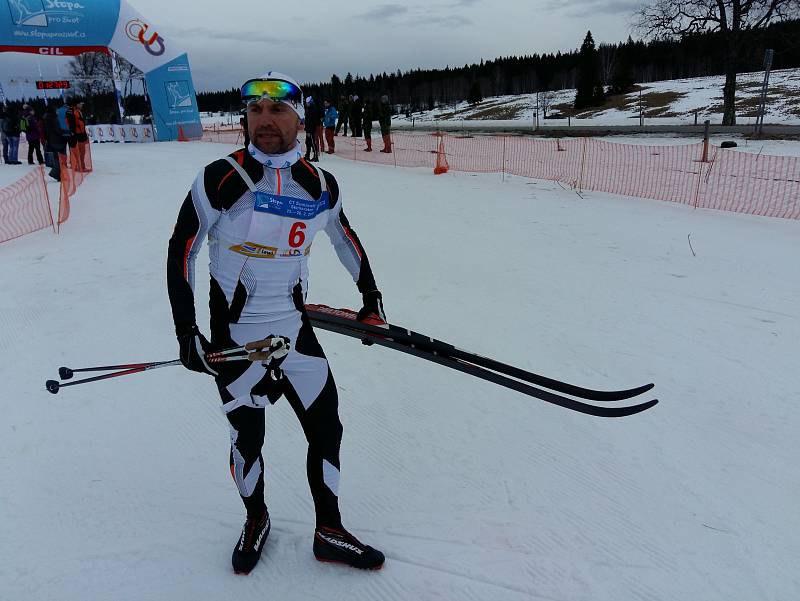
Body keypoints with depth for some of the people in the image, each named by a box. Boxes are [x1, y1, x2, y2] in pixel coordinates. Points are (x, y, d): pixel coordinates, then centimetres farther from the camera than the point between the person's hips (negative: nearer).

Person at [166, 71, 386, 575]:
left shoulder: (320, 186, -2)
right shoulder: (221, 179, -13)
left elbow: (345, 237, 16)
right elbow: (181, 250, -6)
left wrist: (371, 296, 22)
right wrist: (186, 330, -9)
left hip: (295, 327, 3)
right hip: (235, 334, -3)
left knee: (327, 429, 7)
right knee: (248, 439, 11)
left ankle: (329, 532, 28)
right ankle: (256, 521, 39)